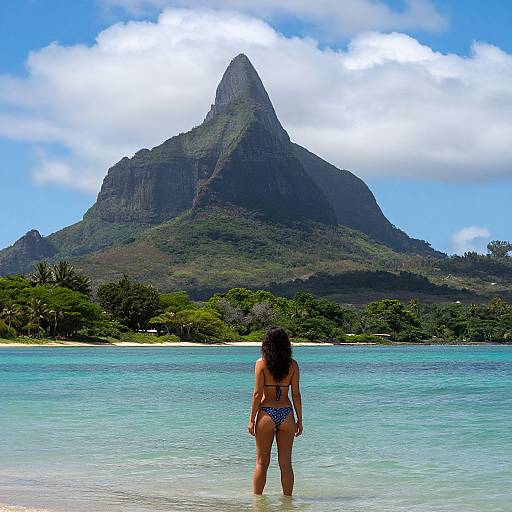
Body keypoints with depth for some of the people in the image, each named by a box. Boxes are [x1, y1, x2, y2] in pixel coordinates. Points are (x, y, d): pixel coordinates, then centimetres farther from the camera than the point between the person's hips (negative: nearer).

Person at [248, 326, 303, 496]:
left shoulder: (261, 363, -5)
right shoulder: (293, 365, 1)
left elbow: (258, 393, -7)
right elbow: (296, 394, 1)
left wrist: (252, 420, -2)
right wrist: (299, 420, 9)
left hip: (266, 413, -2)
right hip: (286, 413, 2)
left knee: (262, 462, 9)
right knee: (286, 463, 9)